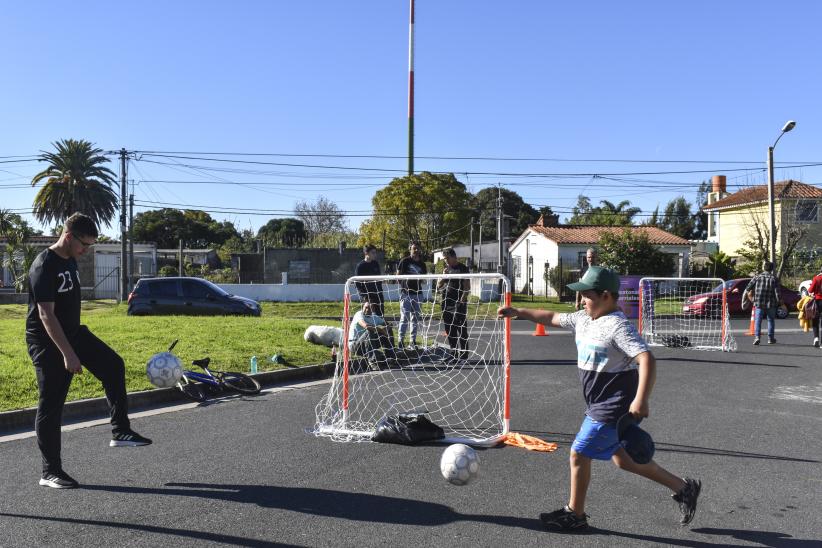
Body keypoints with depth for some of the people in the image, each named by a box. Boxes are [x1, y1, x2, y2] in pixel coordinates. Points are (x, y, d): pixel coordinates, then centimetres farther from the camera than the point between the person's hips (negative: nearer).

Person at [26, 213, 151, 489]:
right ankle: (50, 472, 7)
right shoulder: (44, 266, -21)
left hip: (73, 332, 9)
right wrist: (67, 354, -30)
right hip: (47, 342, -9)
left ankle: (120, 432, 6)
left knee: (113, 365, -1)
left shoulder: (70, 261, 8)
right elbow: (45, 314, -26)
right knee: (51, 405, -3)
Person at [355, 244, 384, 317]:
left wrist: (380, 290, 10)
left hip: (377, 294, 6)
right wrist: (363, 296, -14)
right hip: (367, 296, -6)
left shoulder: (376, 264, 10)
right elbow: (357, 283, -7)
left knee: (380, 315, 5)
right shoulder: (360, 266, -7)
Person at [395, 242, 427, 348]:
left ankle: (413, 340, 17)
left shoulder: (422, 264, 13)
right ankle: (401, 340, 0)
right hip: (406, 292, -5)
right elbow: (398, 275, -1)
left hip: (417, 292, 5)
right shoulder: (405, 261, -2)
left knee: (415, 318, 9)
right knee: (405, 317, -7)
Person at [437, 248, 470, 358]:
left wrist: (462, 300, -16)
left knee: (461, 330, -6)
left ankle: (463, 354, -3)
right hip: (446, 303, 6)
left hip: (458, 303, -6)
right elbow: (438, 286, 17)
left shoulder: (463, 268, 0)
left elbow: (467, 287, -6)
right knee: (449, 330, 9)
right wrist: (443, 276, -1)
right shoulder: (445, 269, 17)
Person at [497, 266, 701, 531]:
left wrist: (641, 400, -36)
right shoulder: (583, 319, 6)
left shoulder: (618, 326, -21)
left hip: (613, 408, -9)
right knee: (623, 459, 18)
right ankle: (684, 488, 30)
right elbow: (552, 318, 18)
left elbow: (647, 359, -29)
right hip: (601, 406, 9)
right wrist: (518, 312, 13)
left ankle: (575, 514, 19)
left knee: (579, 455, 0)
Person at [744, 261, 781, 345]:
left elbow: (747, 289, -3)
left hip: (759, 303, 0)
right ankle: (770, 338, 18)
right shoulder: (774, 278, -3)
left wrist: (750, 294, 15)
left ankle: (757, 337, -13)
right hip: (771, 304, 0)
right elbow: (777, 292, -9)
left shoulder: (757, 277, -2)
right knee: (771, 320, 14)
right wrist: (778, 300, 4)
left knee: (758, 320, 3)